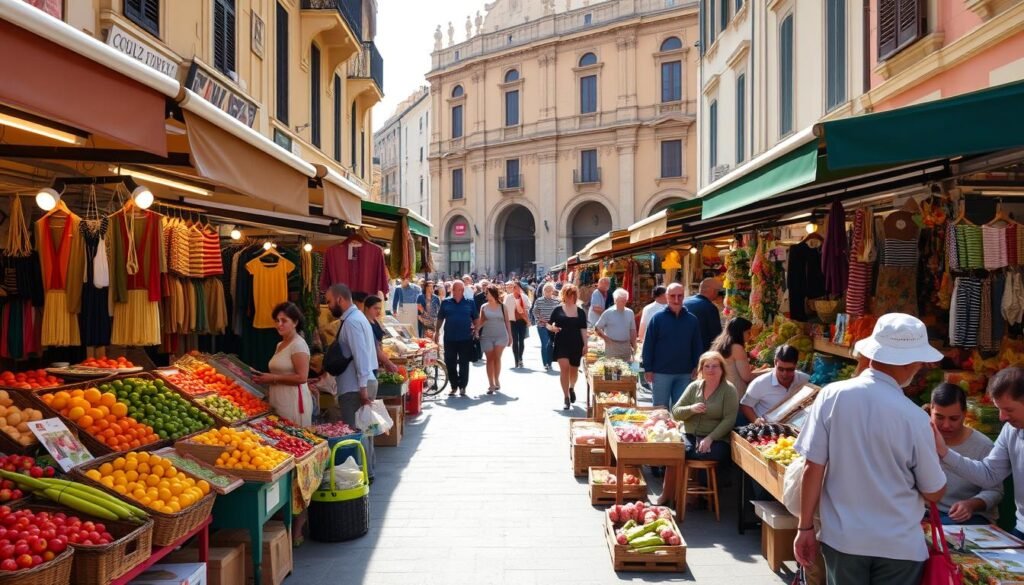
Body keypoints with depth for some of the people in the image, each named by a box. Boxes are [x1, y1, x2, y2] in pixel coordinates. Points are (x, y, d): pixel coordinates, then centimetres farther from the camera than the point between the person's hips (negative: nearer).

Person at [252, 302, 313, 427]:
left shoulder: (298, 344, -13)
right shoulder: (280, 345, 15)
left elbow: (302, 377, -20)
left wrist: (274, 378, -16)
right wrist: (266, 378, 8)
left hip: (294, 403, -9)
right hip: (279, 403, 9)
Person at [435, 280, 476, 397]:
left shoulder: (470, 302, 2)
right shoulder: (446, 302, 4)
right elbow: (440, 318, 9)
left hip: (466, 338, -1)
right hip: (449, 338, 1)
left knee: (464, 363, 5)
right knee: (450, 363, 5)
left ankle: (462, 386, 16)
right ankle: (454, 386, 18)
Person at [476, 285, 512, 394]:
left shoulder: (502, 306, 4)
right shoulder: (484, 307, 5)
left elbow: (507, 321, 8)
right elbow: (480, 321, 8)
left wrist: (510, 335, 6)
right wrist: (476, 330, -8)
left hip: (501, 336, -1)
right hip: (487, 336, 1)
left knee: (497, 357, -10)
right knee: (490, 359, 1)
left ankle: (497, 381, 5)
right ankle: (491, 384, 4)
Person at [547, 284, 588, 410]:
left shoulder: (580, 312, 5)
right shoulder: (558, 310, 1)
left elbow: (583, 329, 5)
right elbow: (548, 324, 7)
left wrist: (585, 344, -3)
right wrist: (552, 328, -16)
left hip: (576, 344, 2)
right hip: (561, 344, -2)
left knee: (574, 370, 12)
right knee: (564, 368, -15)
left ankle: (572, 388, 44)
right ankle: (566, 398, -10)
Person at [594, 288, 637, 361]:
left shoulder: (630, 313, 8)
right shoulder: (608, 313, -4)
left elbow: (632, 331, 12)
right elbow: (597, 328, -3)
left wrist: (634, 346, 8)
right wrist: (606, 338, -8)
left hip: (626, 346, 4)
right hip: (612, 346, -4)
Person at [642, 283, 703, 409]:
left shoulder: (692, 320, 4)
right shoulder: (657, 318, -4)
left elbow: (697, 347, 8)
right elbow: (648, 345, -4)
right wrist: (648, 369, -8)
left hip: (684, 374, 2)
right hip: (661, 373, -2)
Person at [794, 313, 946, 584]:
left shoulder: (832, 395, -11)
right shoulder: (914, 416, -14)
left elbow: (812, 468, -8)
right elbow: (934, 493, -1)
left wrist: (805, 527, 3)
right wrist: (935, 449, 16)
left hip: (842, 538, 1)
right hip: (899, 546, -1)